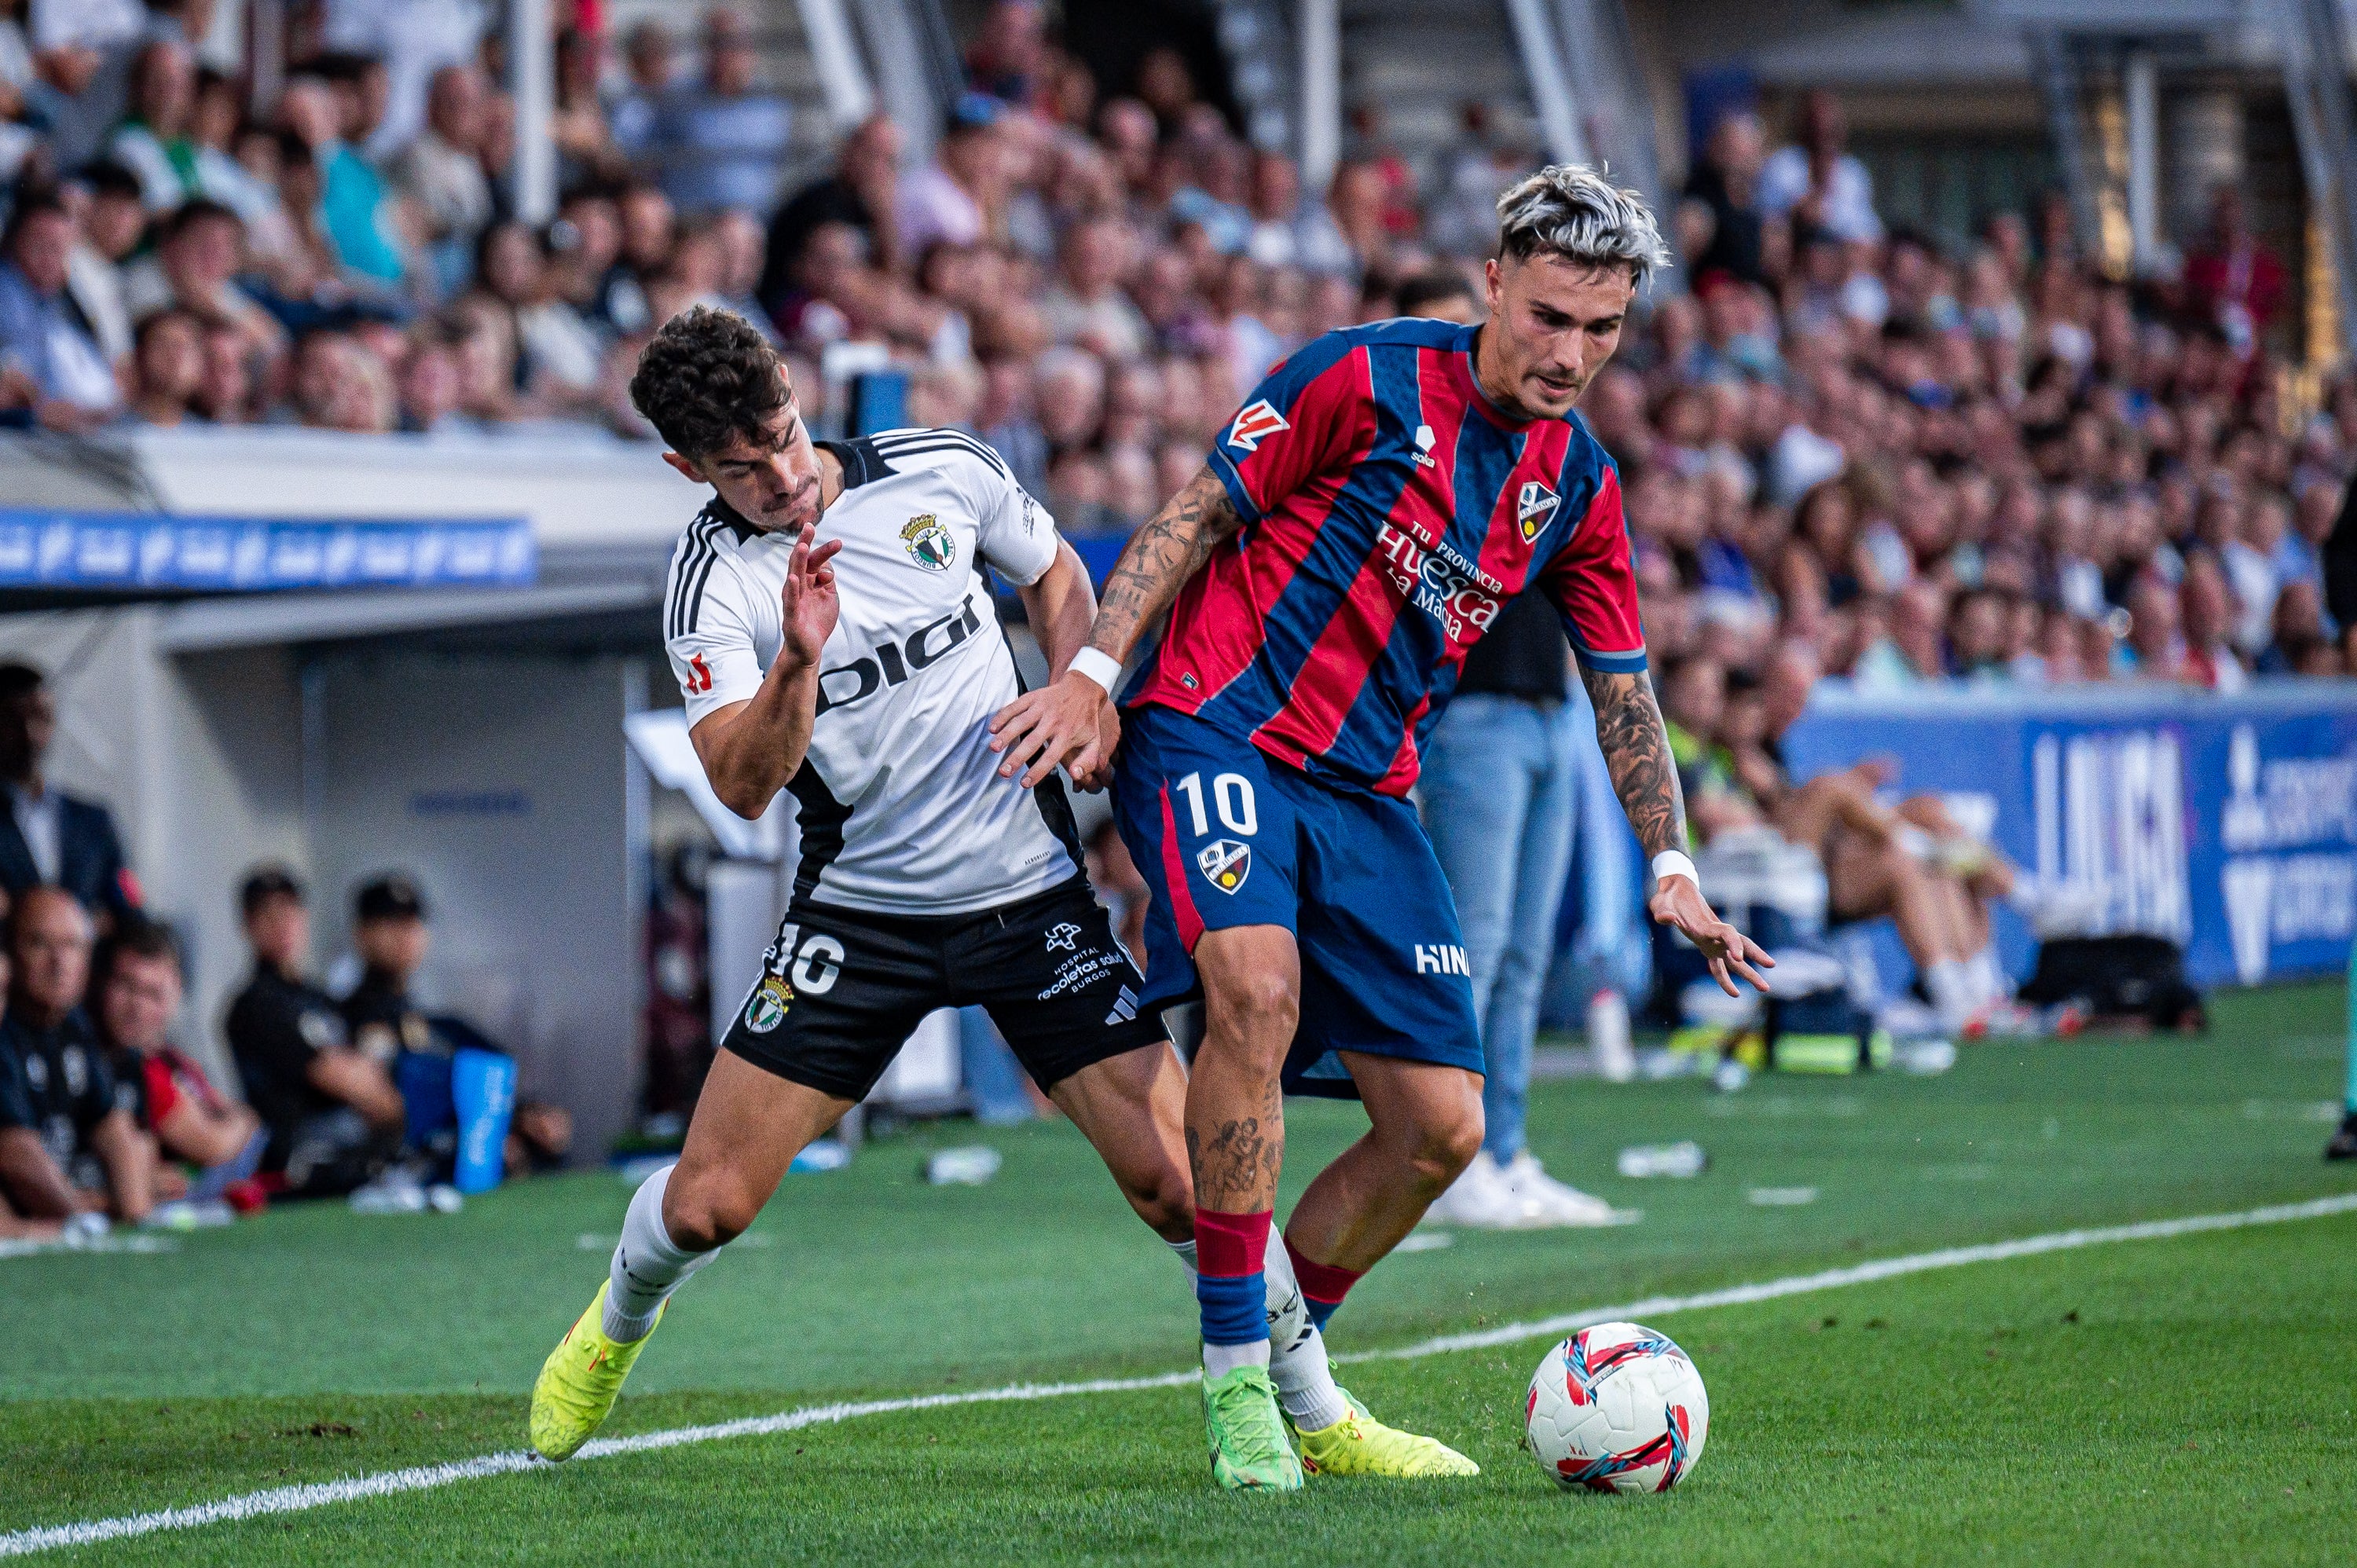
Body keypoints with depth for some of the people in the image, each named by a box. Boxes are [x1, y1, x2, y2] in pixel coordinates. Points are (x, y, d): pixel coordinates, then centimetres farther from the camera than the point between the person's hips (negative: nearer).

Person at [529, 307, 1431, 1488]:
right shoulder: (713, 583, -11)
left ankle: (1320, 1418, 7)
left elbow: (1054, 576, 16)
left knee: (1174, 1178, -11)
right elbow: (742, 786, -23)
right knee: (706, 1204, -4)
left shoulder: (941, 471, -5)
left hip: (1029, 890, 1)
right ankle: (616, 1328, 31)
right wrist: (799, 663, -39)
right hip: (859, 905, -1)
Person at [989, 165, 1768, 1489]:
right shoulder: (1368, 379, -8)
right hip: (1216, 729, -6)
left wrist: (1671, 867, 12)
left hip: (1371, 794, 6)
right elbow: (1197, 516, -4)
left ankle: (1287, 1353, 23)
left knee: (1443, 1128, -1)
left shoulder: (1581, 484, 8)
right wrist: (1094, 677, -13)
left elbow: (1622, 687, 19)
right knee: (1259, 985, -32)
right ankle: (1235, 1374, -23)